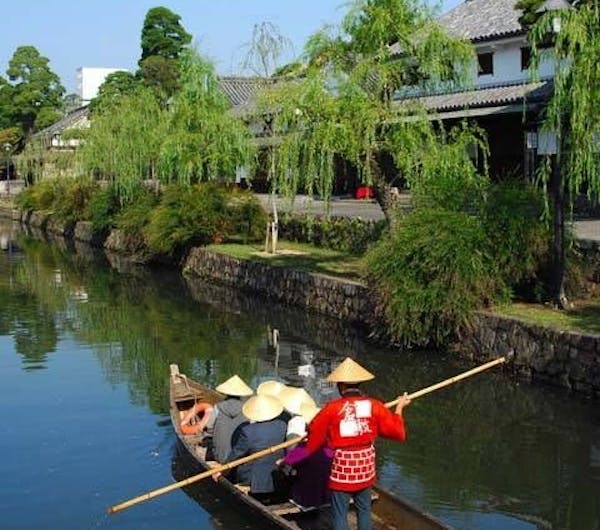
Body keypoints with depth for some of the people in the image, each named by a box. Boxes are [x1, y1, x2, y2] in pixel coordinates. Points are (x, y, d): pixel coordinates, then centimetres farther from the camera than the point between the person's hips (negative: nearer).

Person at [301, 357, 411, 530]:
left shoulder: (332, 408, -15)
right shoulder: (374, 405, -7)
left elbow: (315, 432, -4)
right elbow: (397, 431, 1)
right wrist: (399, 408, 17)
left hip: (342, 467, -3)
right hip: (365, 466, 3)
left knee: (340, 515, 7)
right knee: (364, 510, 21)